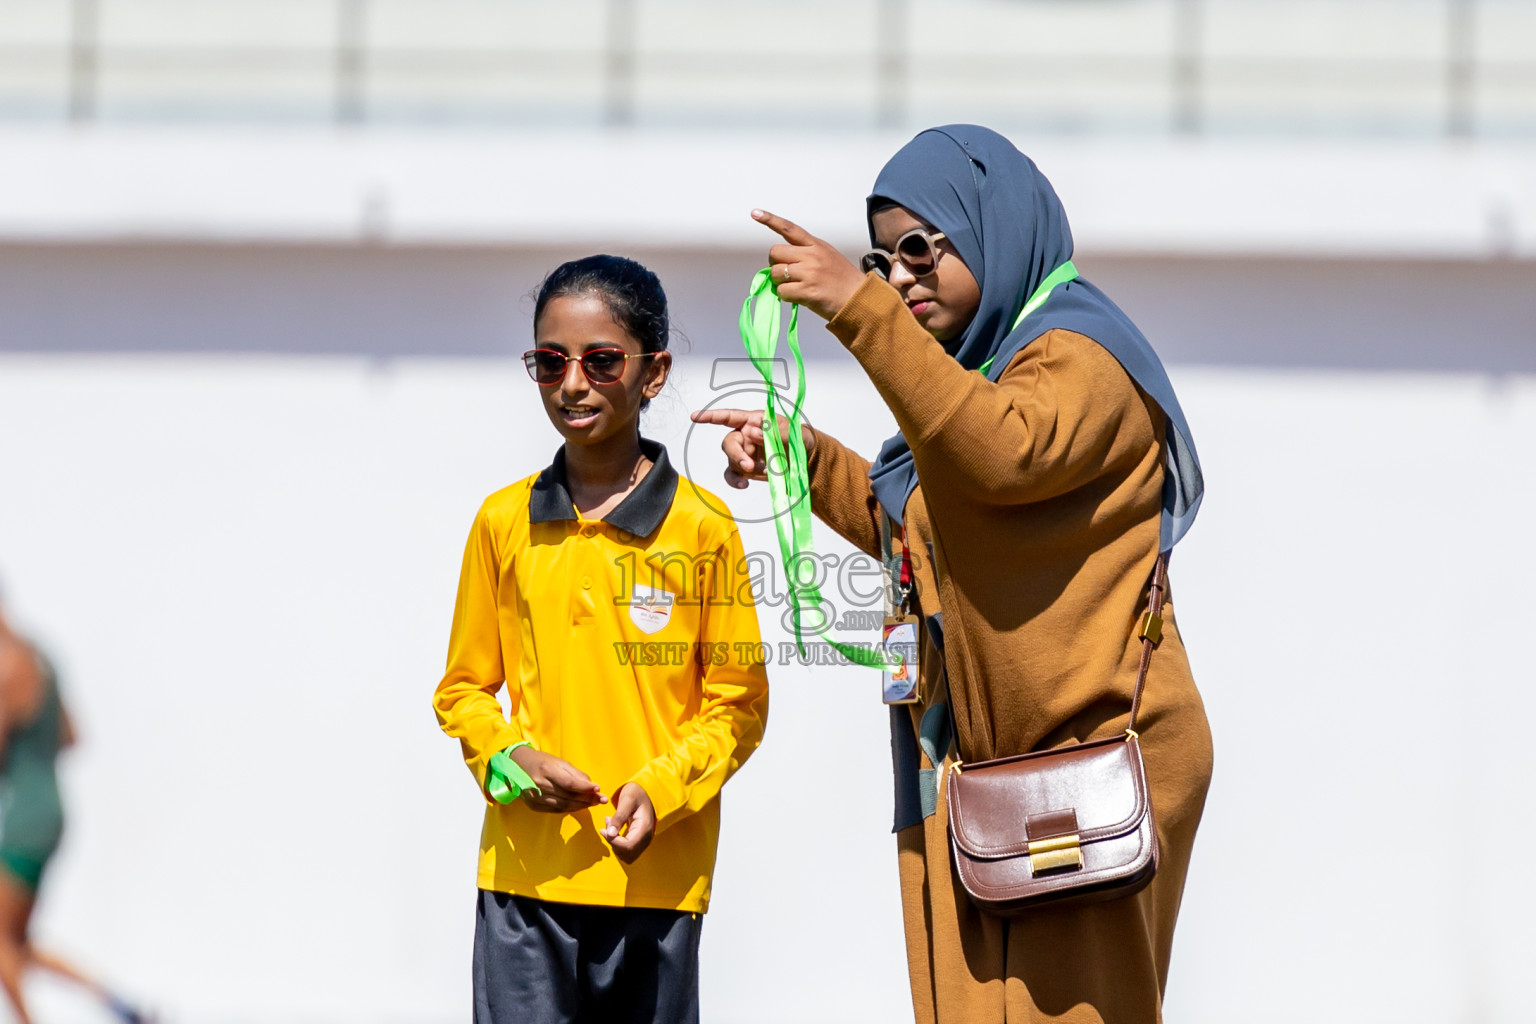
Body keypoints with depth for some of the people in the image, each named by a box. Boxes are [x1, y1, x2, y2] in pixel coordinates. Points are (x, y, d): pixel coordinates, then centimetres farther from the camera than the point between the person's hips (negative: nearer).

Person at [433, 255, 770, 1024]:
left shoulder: (700, 528, -1)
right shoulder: (504, 522, 6)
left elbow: (739, 702, 3)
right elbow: (463, 689, 13)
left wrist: (663, 788, -13)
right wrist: (507, 759, -7)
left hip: (654, 872, -1)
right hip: (526, 870, 1)